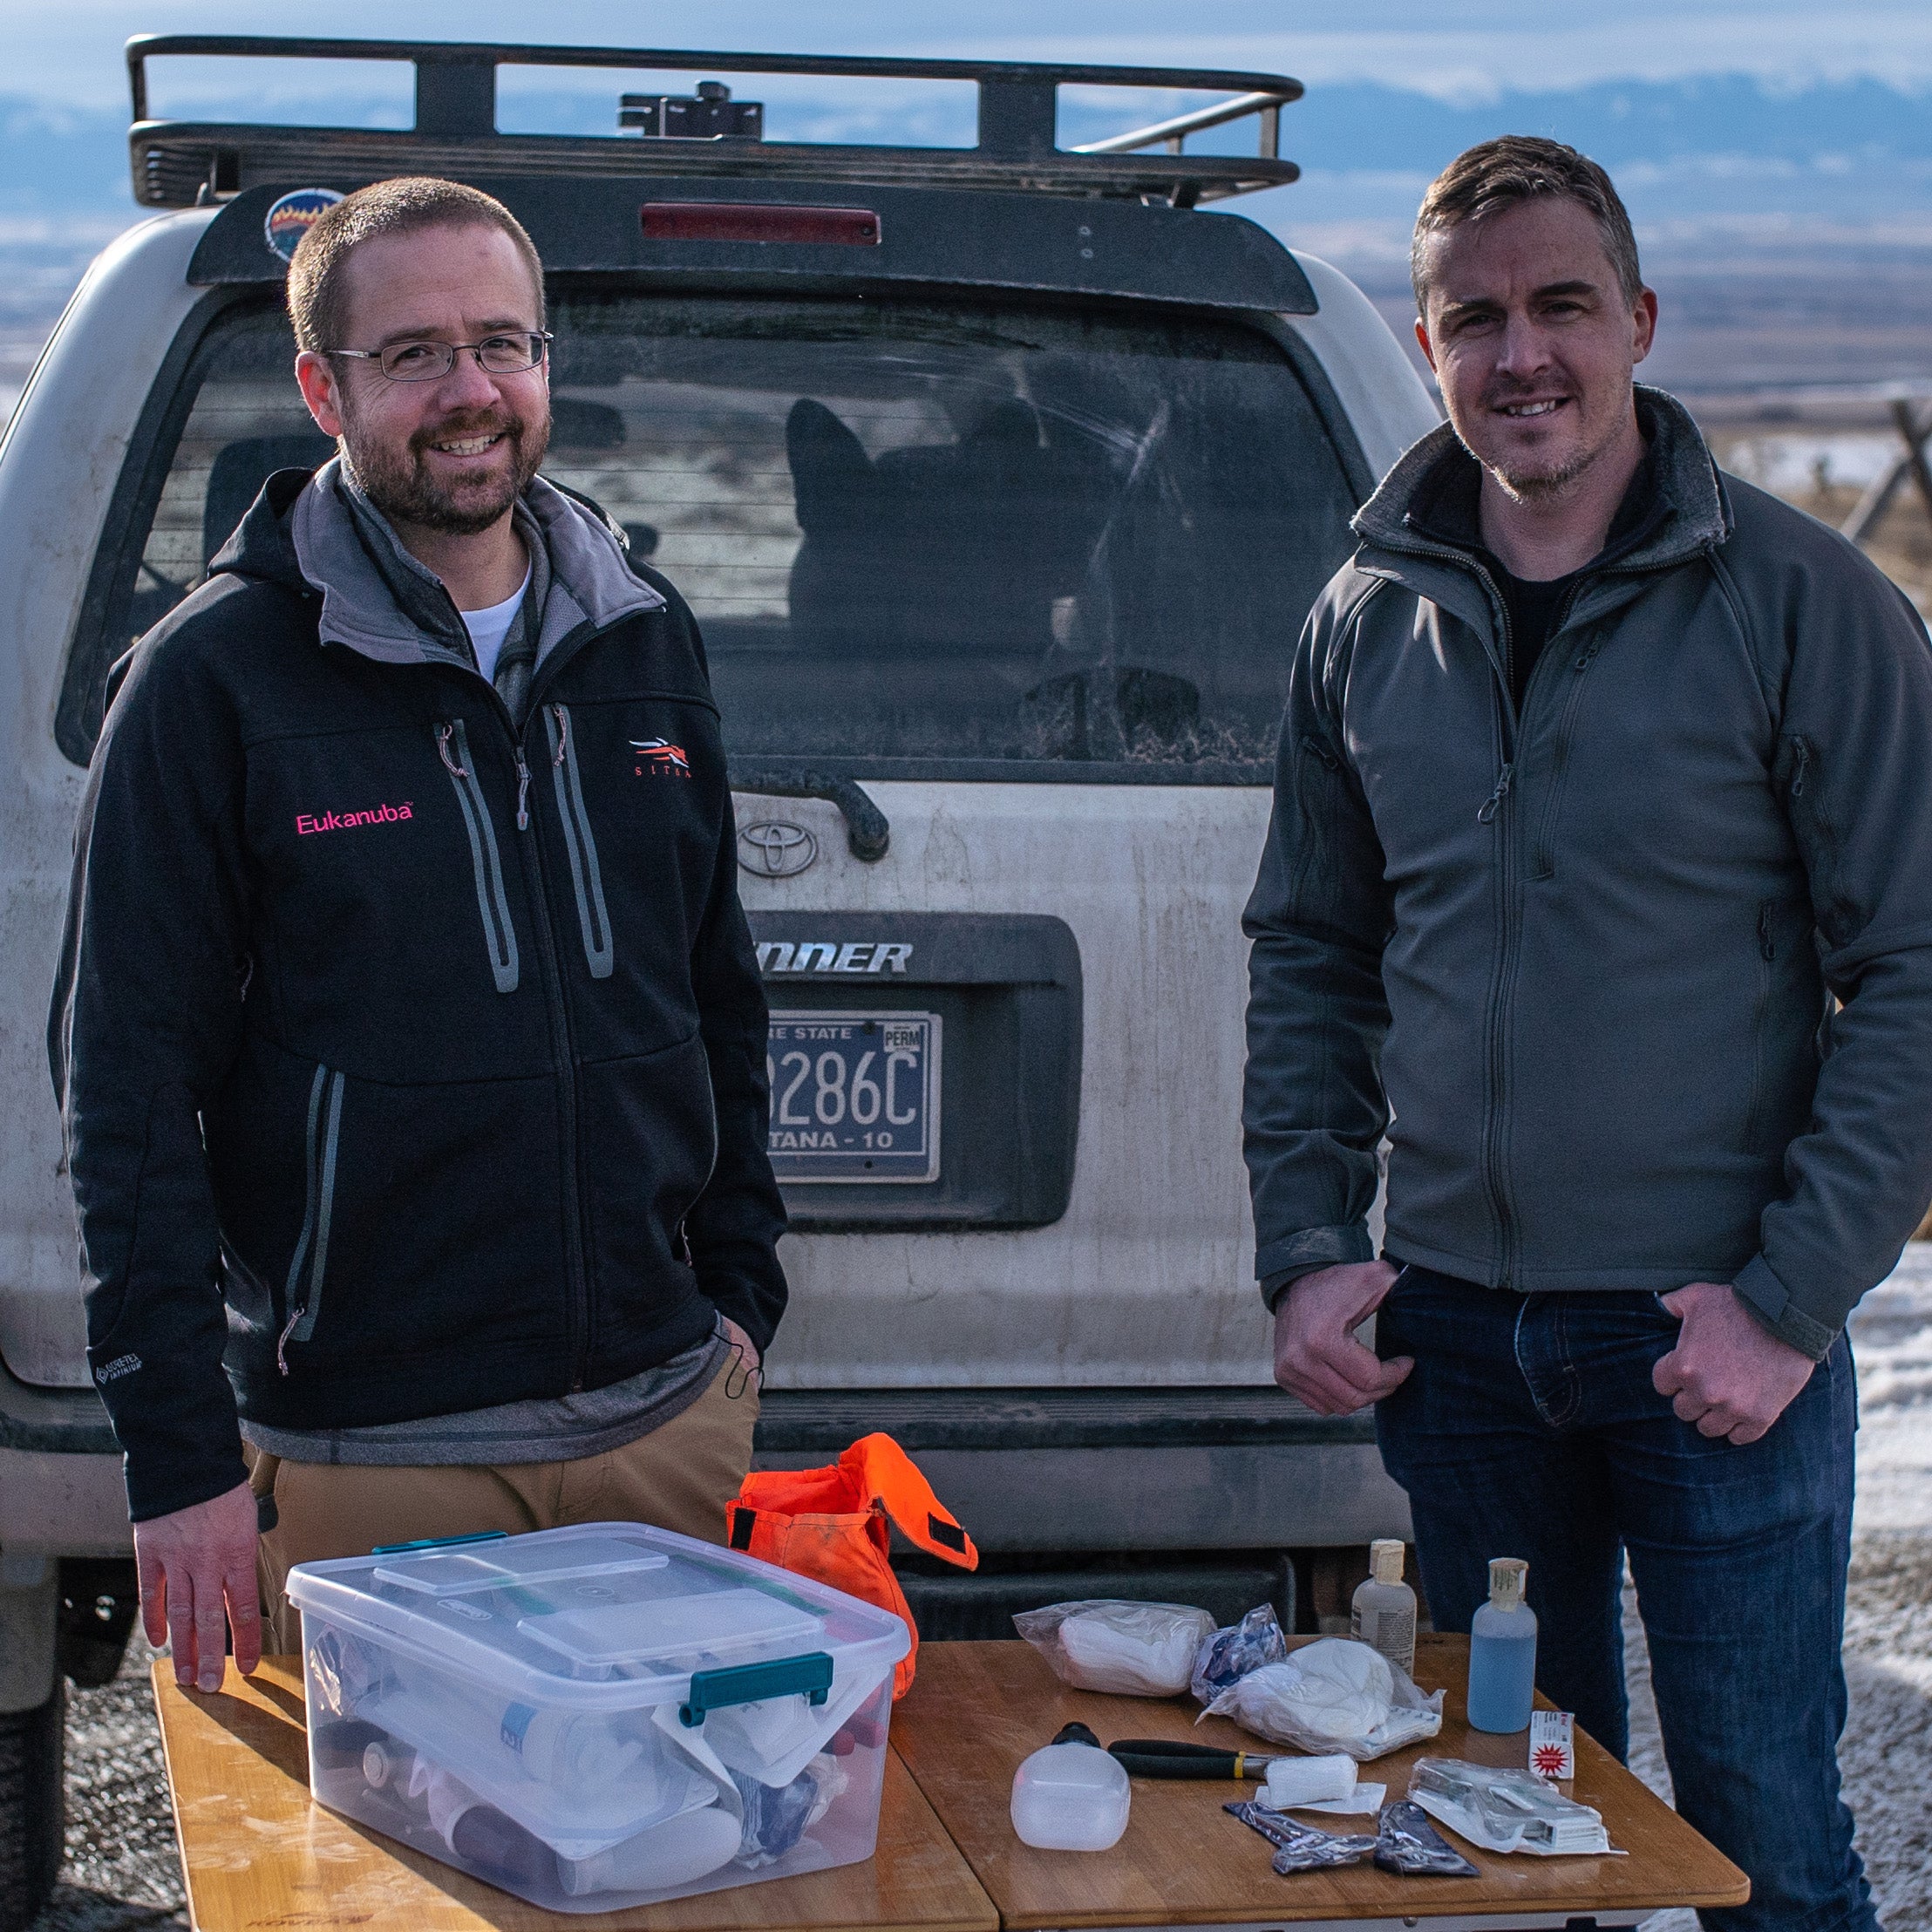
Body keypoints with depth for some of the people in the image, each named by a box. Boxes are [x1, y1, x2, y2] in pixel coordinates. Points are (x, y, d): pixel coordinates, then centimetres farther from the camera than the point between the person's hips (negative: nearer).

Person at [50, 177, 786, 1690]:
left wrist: (739, 1292, 14)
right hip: (367, 1465, -4)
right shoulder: (215, 680, -6)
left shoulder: (642, 643, 9)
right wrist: (182, 1453, -12)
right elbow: (128, 1081, -8)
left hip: (667, 1416, 5)